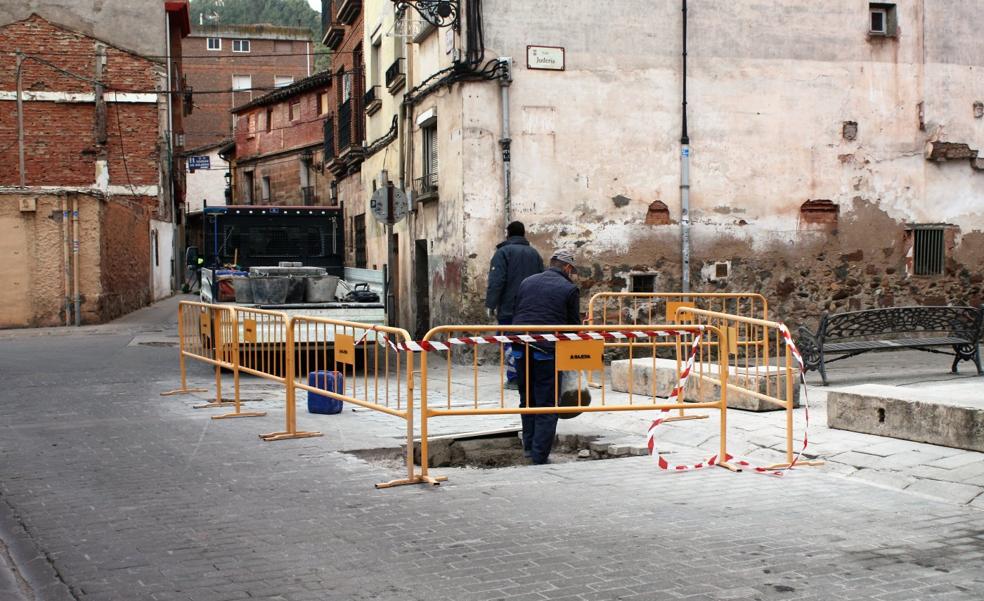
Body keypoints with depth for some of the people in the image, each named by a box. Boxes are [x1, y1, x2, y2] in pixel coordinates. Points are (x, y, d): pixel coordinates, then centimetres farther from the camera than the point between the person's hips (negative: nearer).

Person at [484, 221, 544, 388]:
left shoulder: (503, 252, -4)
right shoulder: (534, 253, 14)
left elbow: (496, 281, -13)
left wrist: (491, 305, -11)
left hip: (509, 308, -5)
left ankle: (514, 378, -7)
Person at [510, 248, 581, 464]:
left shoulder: (527, 282, 17)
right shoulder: (569, 289, 3)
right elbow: (573, 325, 7)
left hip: (520, 348, 5)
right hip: (548, 350, -5)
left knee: (527, 399, 19)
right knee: (547, 404, 2)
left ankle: (529, 445, 24)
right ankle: (539, 455, -1)